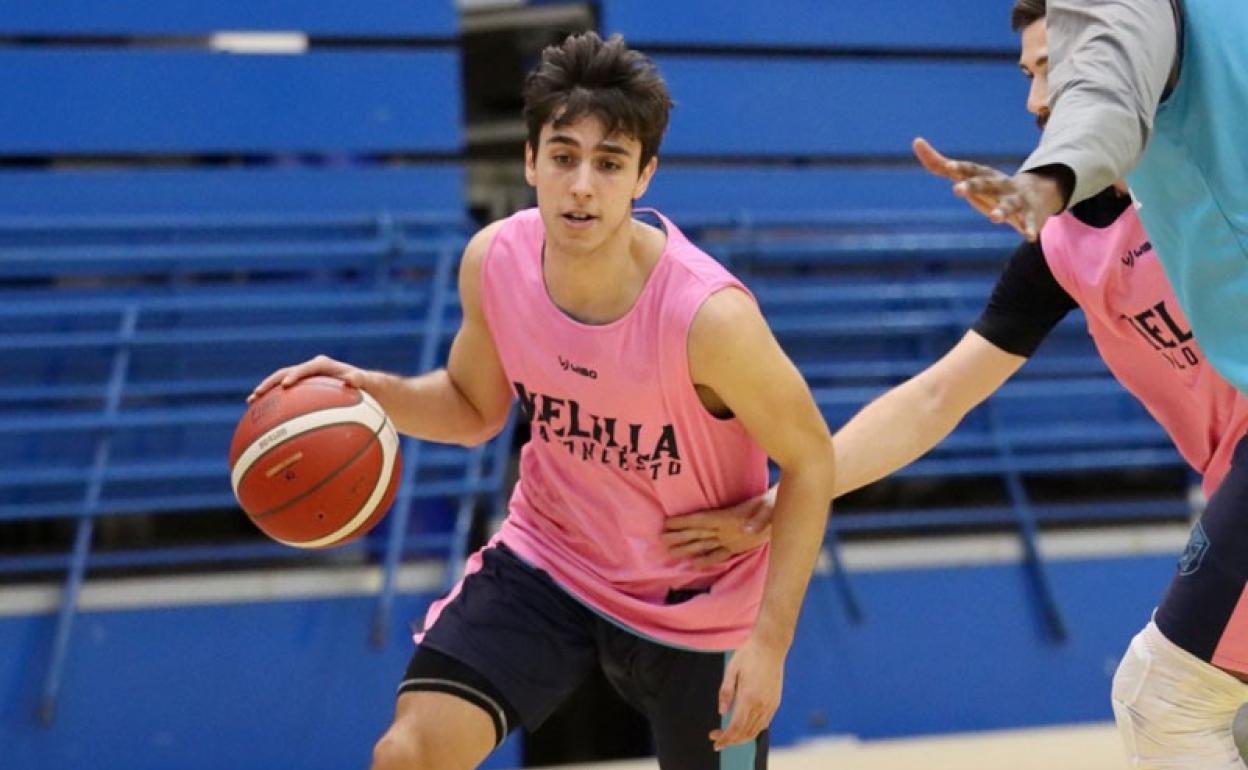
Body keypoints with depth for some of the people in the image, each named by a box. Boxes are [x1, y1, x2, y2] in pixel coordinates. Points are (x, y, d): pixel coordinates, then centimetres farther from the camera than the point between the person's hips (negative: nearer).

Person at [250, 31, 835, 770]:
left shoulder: (710, 315, -29)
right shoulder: (494, 260, -14)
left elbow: (811, 462, -16)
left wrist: (769, 642, -19)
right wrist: (372, 390, -16)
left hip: (693, 601, -3)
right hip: (546, 560, 3)